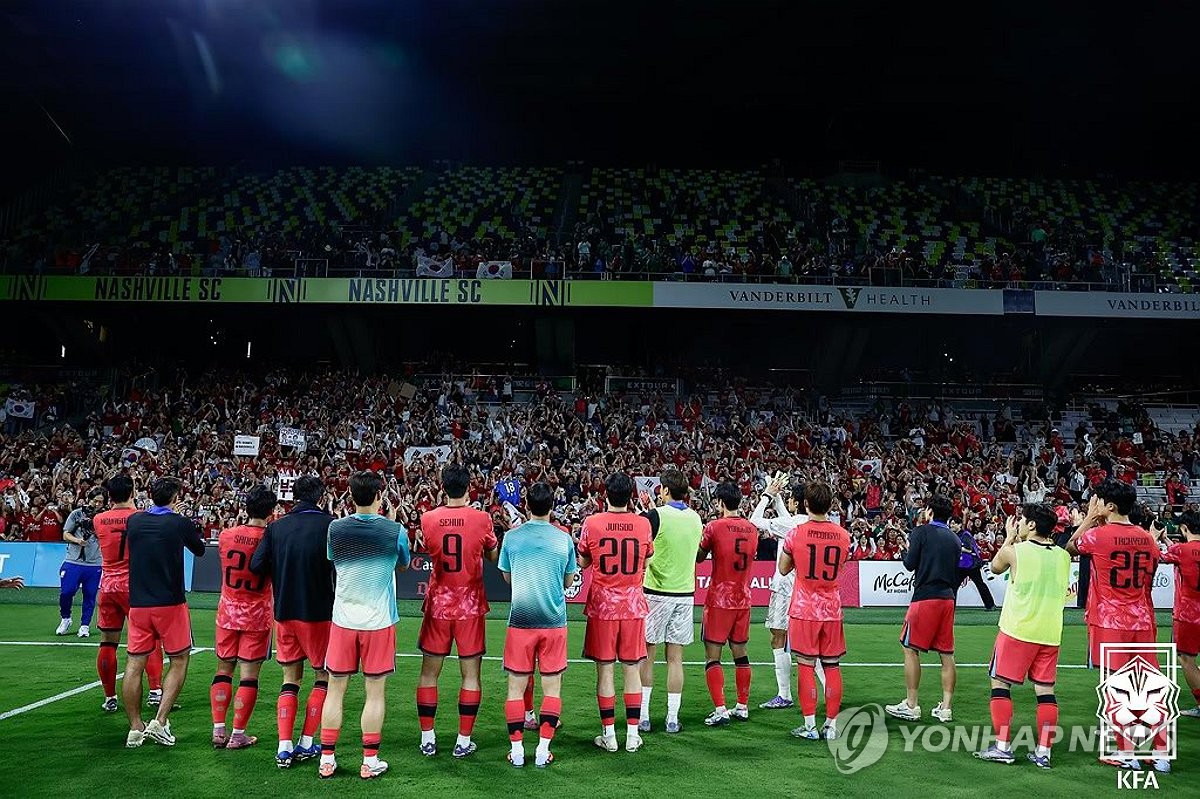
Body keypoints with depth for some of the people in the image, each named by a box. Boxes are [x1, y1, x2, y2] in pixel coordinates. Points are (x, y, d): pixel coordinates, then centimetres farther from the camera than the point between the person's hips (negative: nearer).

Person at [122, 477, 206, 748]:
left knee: (134, 664, 8)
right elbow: (200, 550, 12)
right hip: (171, 604, -3)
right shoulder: (181, 524, -6)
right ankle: (160, 721, 0)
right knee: (179, 661, 9)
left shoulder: (134, 520, 3)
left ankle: (135, 729, 11)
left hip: (138, 604, 4)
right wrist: (192, 527, 30)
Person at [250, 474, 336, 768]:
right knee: (324, 676, 12)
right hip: (318, 613, -4)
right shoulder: (328, 524, -10)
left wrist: (281, 571, 14)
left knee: (290, 680, 13)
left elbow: (257, 565, -2)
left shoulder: (276, 527, 1)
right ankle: (306, 744, 11)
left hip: (284, 613, 4)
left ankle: (284, 747, 6)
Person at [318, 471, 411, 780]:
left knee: (336, 690, 10)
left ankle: (327, 760, 16)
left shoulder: (335, 528, -4)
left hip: (343, 619, 2)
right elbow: (403, 565, 12)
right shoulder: (395, 531, -8)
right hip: (379, 621, -2)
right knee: (375, 692, 7)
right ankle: (370, 761, 12)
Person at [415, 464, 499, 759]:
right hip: (470, 606, -1)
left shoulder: (428, 519, -4)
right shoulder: (481, 519, -9)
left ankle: (427, 739, 16)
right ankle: (463, 742, 10)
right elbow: (493, 556, 5)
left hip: (438, 604, 2)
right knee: (470, 675, 7)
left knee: (429, 673, 12)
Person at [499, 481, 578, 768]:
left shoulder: (512, 537, -4)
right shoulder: (564, 538, -3)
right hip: (554, 621, 0)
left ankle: (517, 750, 11)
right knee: (552, 686, 8)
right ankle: (543, 750, 9)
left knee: (516, 686, 8)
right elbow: (568, 581, 8)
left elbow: (507, 577, 9)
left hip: (520, 620, 0)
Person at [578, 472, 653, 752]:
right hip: (633, 605, 1)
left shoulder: (592, 523, -8)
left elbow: (582, 563, 4)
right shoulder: (643, 524, -3)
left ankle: (609, 734, 11)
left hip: (602, 605, -1)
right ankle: (633, 734, 13)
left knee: (605, 670, 6)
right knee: (632, 669, 8)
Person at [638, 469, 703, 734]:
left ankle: (642, 717, 10)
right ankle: (672, 719, 11)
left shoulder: (655, 516, -12)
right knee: (675, 658, 8)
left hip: (656, 593, -4)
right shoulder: (696, 518, 5)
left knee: (646, 656, 5)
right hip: (685, 594, 4)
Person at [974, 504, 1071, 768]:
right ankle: (1043, 751, 9)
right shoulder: (1063, 556, 4)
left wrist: (1009, 537, 22)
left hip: (1017, 630, -5)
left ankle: (1003, 746, 5)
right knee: (1046, 691, 8)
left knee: (1000, 684, 5)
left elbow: (995, 567, 11)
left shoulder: (1014, 551, -10)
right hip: (1050, 634, 5)